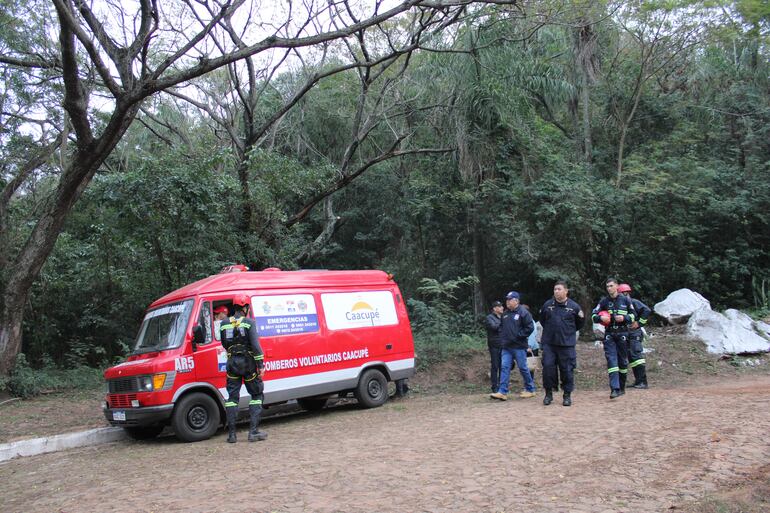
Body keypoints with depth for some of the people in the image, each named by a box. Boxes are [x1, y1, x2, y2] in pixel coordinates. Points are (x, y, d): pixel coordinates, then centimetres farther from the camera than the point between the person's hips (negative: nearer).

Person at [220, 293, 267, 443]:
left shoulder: (224, 324, 5)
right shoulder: (249, 322, -9)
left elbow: (224, 344, 11)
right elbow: (255, 345, -15)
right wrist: (260, 365, -13)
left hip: (232, 363, 4)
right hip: (247, 363, -4)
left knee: (232, 397, 11)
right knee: (257, 395, 8)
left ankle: (231, 434, 10)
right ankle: (253, 431, 2)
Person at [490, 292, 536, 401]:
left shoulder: (523, 312, -9)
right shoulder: (505, 314, 14)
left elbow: (530, 327, -14)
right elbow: (501, 327, 26)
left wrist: (518, 336, -14)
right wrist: (502, 339, 13)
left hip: (519, 347, -6)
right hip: (506, 347, 7)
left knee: (523, 368, 3)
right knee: (504, 367, -1)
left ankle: (530, 389, 20)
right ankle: (502, 392, -2)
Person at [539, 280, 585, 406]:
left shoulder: (574, 306, -1)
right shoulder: (547, 305, 4)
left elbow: (579, 324, 11)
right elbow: (542, 320, 20)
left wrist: (569, 332, 4)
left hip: (567, 344, -1)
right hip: (548, 344, 2)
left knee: (567, 370, 2)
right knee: (548, 367, -2)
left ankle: (567, 395, 16)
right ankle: (549, 393, 13)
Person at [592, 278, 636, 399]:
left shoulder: (625, 300, 3)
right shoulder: (603, 301, 5)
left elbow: (633, 315, 8)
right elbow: (593, 315, 6)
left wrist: (624, 318, -12)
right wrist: (600, 318, -15)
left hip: (622, 333, 0)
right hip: (609, 334, 0)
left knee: (623, 360, 9)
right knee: (611, 360, -10)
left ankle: (622, 387, 24)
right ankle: (615, 389, -16)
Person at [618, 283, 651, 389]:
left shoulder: (633, 302, -8)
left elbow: (647, 310, -19)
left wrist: (639, 323, -16)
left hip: (634, 334, -10)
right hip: (626, 334, 10)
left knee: (636, 356, -12)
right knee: (631, 358, 11)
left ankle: (643, 382, -11)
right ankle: (638, 381, 17)